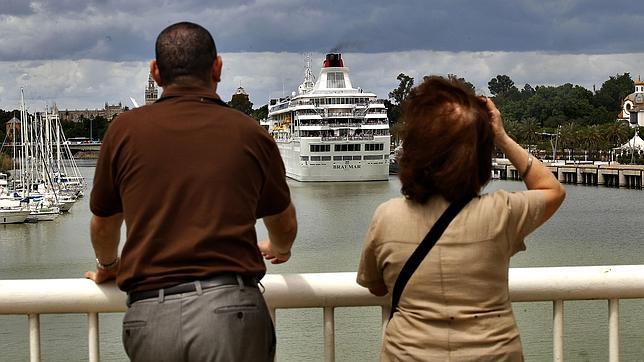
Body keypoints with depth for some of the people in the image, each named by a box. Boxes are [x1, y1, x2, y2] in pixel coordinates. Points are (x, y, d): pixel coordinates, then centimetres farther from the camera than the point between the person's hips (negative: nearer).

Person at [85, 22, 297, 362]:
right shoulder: (249, 133, 7)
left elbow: (103, 225, 21)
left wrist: (107, 266, 43)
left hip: (148, 316, 1)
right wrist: (278, 250, 47)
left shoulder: (125, 129, 7)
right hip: (230, 308, -1)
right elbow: (285, 227, 23)